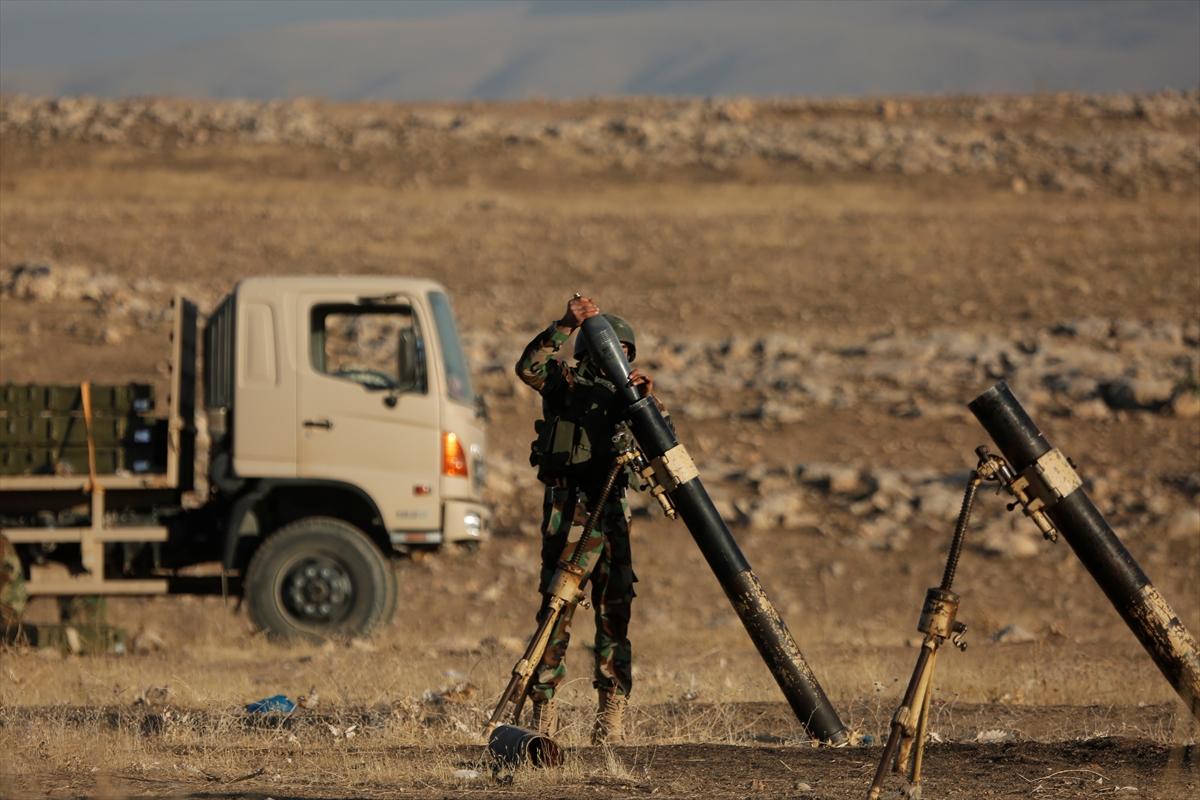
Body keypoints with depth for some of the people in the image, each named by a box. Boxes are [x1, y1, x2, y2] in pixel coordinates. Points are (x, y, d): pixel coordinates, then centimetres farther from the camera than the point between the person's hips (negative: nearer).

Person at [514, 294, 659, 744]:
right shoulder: (566, 382, 5)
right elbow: (529, 367, -15)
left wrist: (645, 400, -14)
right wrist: (566, 325, -21)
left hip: (611, 508, 4)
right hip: (567, 504, -4)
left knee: (614, 610, 0)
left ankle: (611, 715, 1)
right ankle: (543, 707, -3)